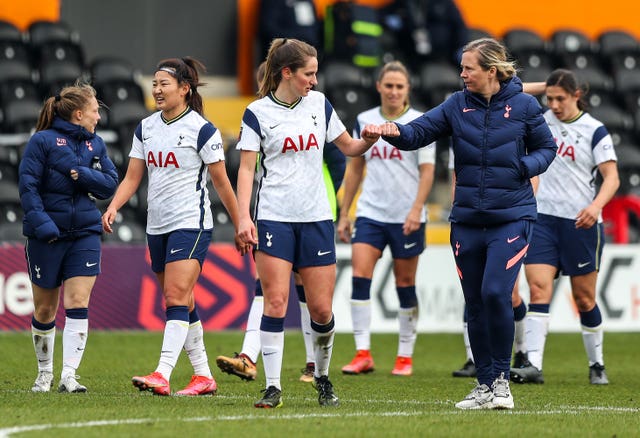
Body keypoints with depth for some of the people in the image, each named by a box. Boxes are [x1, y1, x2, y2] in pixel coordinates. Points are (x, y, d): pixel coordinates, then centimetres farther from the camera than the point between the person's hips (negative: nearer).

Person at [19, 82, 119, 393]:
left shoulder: (95, 144, 10)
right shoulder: (42, 141, -7)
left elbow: (110, 183, 5)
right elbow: (28, 186, -11)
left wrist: (83, 175, -14)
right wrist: (42, 224, -21)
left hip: (85, 234, 3)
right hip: (47, 236, -3)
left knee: (78, 303, -10)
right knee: (45, 309, 7)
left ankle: (69, 376, -13)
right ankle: (44, 374, 24)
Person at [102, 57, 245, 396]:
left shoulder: (202, 130, -7)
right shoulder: (145, 128, 10)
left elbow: (221, 183, -3)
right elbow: (132, 178, 10)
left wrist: (240, 225, 0)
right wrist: (113, 208, -7)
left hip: (191, 224, -7)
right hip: (157, 226, 7)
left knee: (177, 296, -17)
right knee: (180, 303, 9)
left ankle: (162, 375, -27)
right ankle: (203, 376, 17)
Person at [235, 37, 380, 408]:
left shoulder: (319, 103, 8)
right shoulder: (258, 113, -2)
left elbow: (348, 147, 18)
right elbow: (246, 168, -3)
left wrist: (368, 140, -5)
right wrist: (244, 217, -14)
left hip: (316, 218, 3)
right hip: (274, 219, -3)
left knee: (322, 309, 2)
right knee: (276, 302, -11)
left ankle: (323, 378, 24)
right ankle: (273, 388, -6)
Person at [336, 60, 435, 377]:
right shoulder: (364, 121, 8)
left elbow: (427, 170, -5)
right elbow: (355, 169, 15)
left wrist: (416, 210, -17)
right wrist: (343, 214, 12)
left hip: (406, 217, -2)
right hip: (370, 213, 2)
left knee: (405, 283, 3)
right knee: (359, 274, -13)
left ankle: (405, 356, 13)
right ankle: (363, 353, -12)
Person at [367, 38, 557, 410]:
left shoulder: (523, 106, -3)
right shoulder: (458, 105, 2)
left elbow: (547, 147, 7)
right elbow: (420, 131, -5)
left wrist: (527, 165, -13)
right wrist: (397, 132, -26)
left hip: (512, 216, -4)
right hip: (467, 220, 4)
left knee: (495, 293, -17)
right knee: (476, 304, 7)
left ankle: (502, 378, -2)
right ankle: (486, 386, 18)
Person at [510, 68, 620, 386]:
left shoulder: (594, 131, -8)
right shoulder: (545, 119, 5)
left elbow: (612, 178, -15)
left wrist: (596, 205, -28)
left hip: (581, 223, -3)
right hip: (543, 219, 4)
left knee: (584, 298, 5)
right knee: (538, 289, -12)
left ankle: (597, 365, 22)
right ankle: (533, 365, -20)